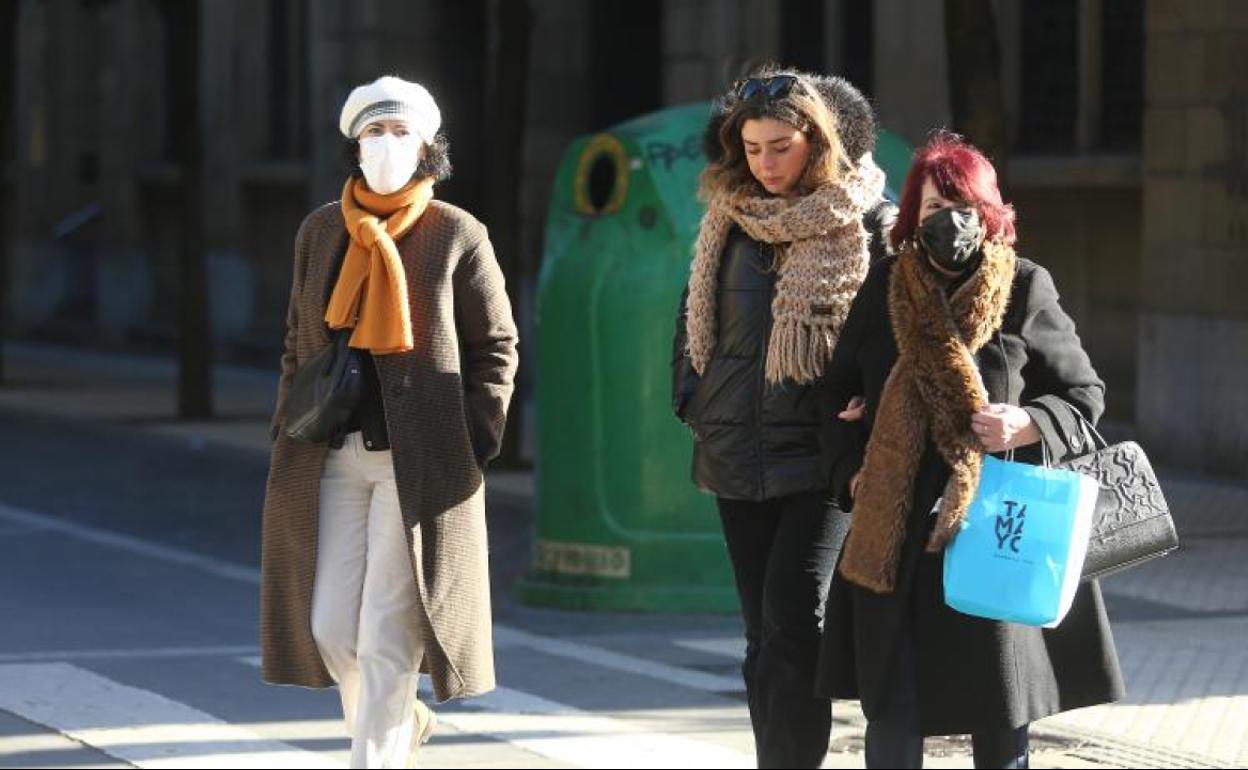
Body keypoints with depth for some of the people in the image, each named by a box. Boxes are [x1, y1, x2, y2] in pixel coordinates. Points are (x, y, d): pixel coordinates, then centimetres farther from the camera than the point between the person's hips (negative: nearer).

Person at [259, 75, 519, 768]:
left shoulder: (458, 235, -2)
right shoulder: (321, 231, 10)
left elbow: (496, 347, 2)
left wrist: (477, 444, -7)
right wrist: (290, 437, 10)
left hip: (419, 464, -4)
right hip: (334, 456, 4)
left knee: (388, 635, -6)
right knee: (330, 625, 5)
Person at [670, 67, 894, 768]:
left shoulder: (865, 220, -4)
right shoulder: (729, 217, 10)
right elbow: (695, 314, 20)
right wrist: (693, 400, 12)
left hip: (823, 447, -5)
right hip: (739, 448, 5)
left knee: (792, 620, -16)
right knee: (765, 632, 9)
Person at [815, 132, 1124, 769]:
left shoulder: (1025, 290, -1)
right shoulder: (884, 289, 7)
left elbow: (1084, 393, 5)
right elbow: (840, 391, 16)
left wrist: (1026, 424, -14)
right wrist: (851, 472, 1)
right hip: (894, 532, 2)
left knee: (1002, 714, 4)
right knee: (891, 705, 4)